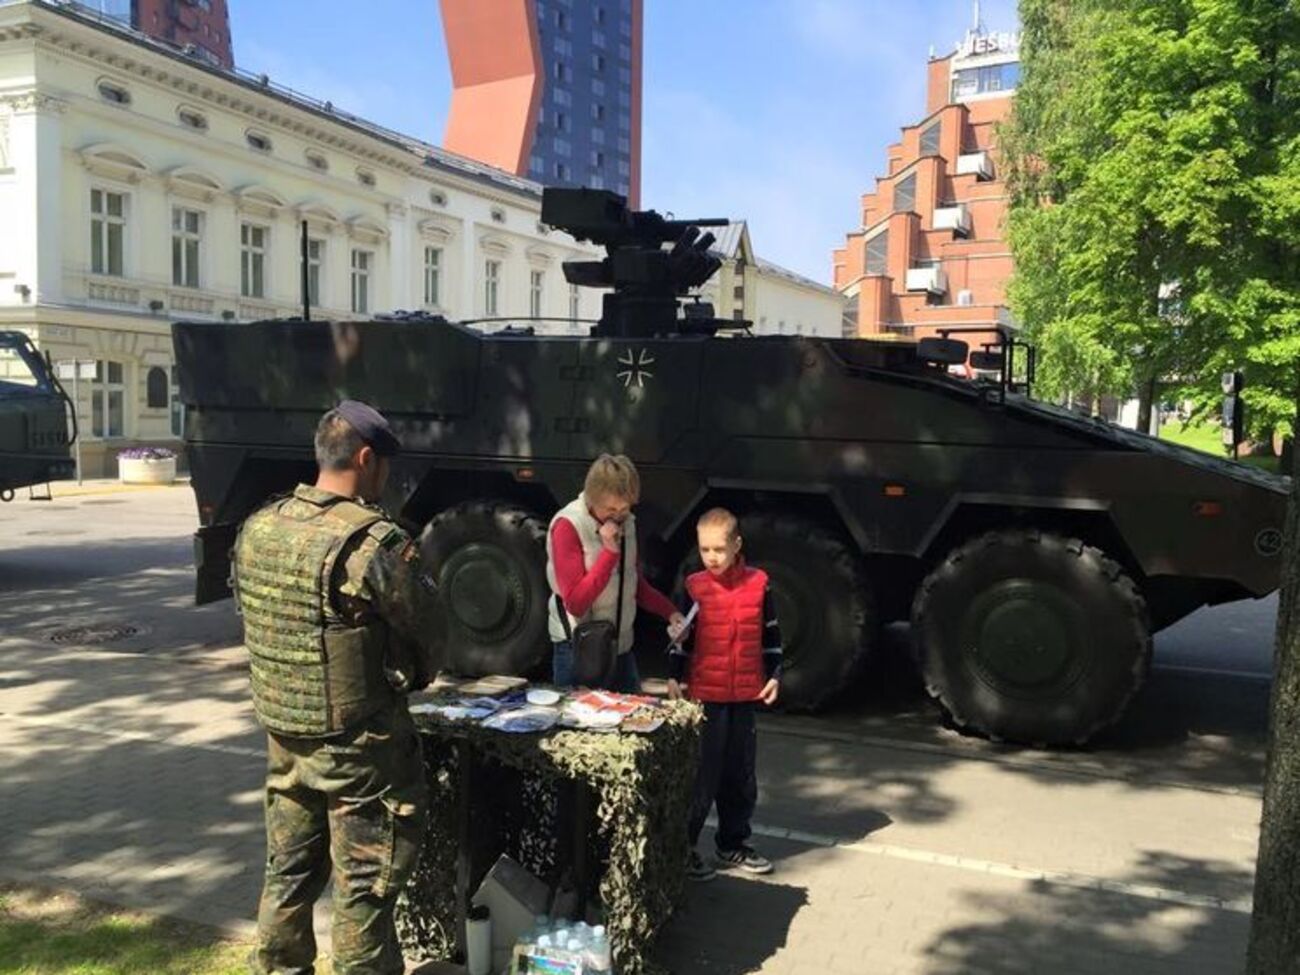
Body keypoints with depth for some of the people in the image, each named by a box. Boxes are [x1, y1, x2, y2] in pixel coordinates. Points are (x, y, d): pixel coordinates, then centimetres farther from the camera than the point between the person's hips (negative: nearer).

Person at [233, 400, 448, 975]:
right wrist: (412, 678, 10)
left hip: (282, 733, 7)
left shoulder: (257, 529, 1)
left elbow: (252, 615, 10)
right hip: (359, 743, -7)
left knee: (288, 872, 22)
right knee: (365, 886, 7)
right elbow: (431, 633, -12)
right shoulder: (373, 543, -22)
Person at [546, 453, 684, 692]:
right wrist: (609, 551, -25)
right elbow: (575, 603, -20)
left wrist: (669, 612, 2)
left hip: (622, 647, 6)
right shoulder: (567, 525, -16)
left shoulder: (627, 522, 4)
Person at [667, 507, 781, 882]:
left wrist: (774, 675, 5)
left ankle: (732, 845, 28)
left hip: (746, 696, 3)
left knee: (742, 776, 12)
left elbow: (771, 635, 10)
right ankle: (682, 847, 14)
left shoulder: (758, 584, 1)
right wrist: (674, 677, -7)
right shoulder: (695, 587, -3)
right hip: (704, 695, -3)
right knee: (701, 775, 0)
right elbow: (682, 639, 3)